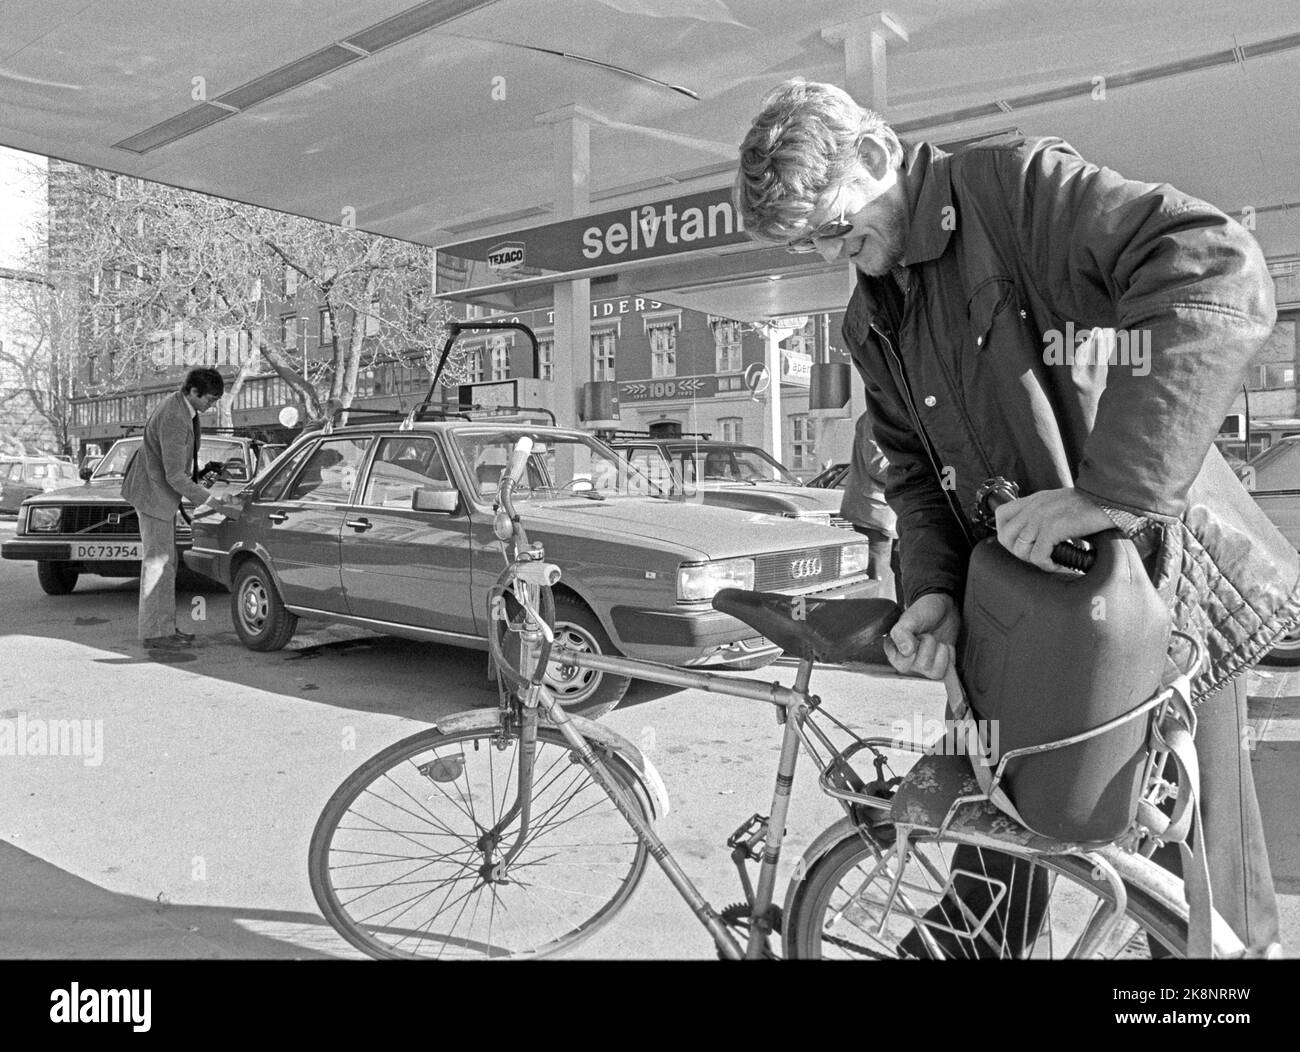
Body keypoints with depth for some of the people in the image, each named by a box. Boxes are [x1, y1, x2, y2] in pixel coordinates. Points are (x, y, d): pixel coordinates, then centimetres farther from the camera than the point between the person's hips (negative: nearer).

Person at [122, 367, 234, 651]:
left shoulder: (180, 405, 3)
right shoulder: (174, 419, -28)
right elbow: (174, 476, -26)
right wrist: (209, 502, -21)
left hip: (162, 489, 10)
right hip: (153, 492, -10)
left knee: (164, 562, 13)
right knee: (157, 563, -5)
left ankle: (165, 626, 21)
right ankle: (154, 633, 1)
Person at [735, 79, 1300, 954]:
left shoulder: (1016, 185, -15)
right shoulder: (871, 323, 8)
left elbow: (1220, 271, -29)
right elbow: (914, 467, 8)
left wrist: (1110, 486, -36)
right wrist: (933, 589, -10)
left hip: (1156, 582, -6)